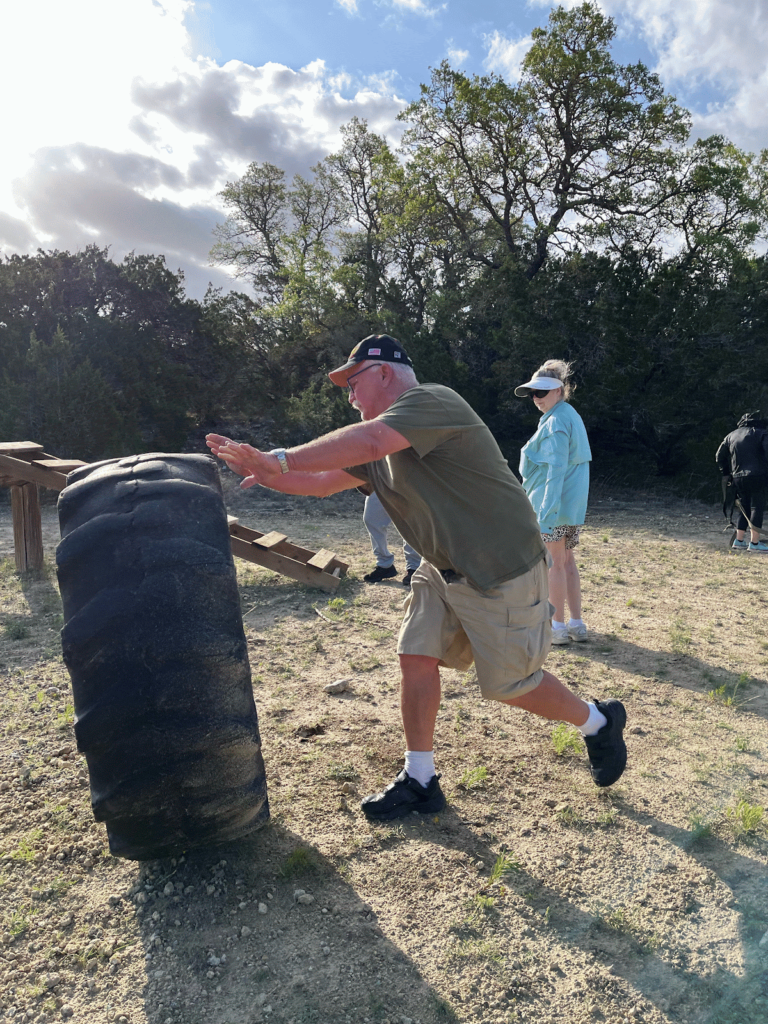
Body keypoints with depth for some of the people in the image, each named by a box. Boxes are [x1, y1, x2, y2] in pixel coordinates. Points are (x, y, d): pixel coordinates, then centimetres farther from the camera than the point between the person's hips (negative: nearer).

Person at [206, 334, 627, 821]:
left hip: (502, 570, -8)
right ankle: (420, 781, 18)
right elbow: (325, 481, 9)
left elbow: (367, 441, -38)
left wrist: (280, 459, -35)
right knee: (417, 657, 2)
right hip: (445, 569, 9)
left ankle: (599, 722, 31)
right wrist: (261, 471, -4)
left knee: (511, 683, 3)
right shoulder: (381, 450, 9)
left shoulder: (431, 401, -21)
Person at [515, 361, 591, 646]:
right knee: (567, 561, 15)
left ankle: (558, 626, 10)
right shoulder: (571, 416, 15)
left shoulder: (555, 422, -15)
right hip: (575, 505, 9)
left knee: (554, 563, 0)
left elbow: (556, 469, -23)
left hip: (553, 504, -9)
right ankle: (576, 623, 21)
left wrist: (547, 514, -26)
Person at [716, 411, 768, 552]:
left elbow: (719, 457, 18)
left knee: (744, 508, 15)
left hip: (738, 478, 5)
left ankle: (739, 541, 14)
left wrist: (726, 473, 25)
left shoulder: (731, 435, 17)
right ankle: (754, 543, -3)